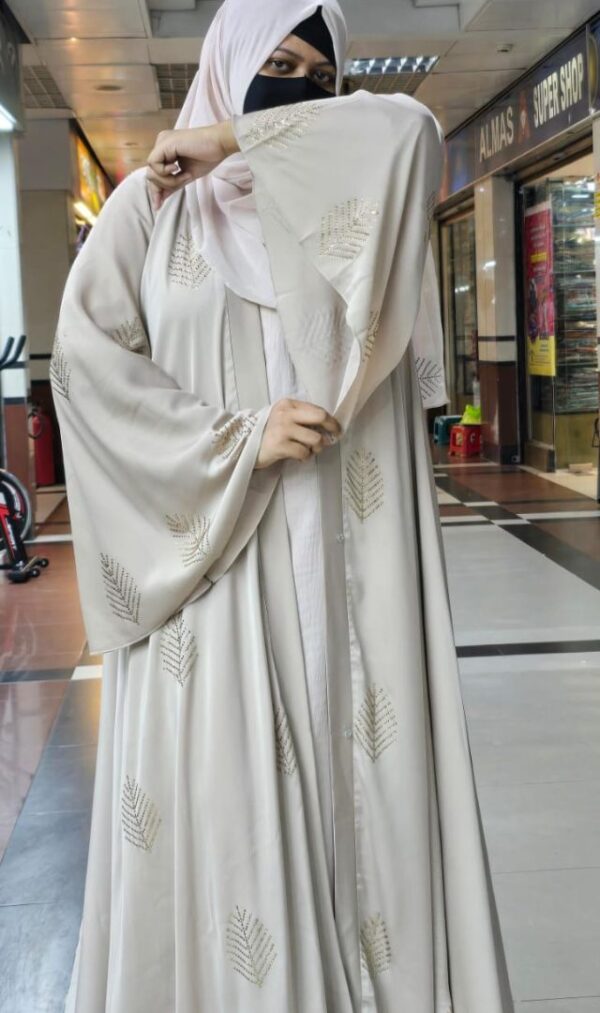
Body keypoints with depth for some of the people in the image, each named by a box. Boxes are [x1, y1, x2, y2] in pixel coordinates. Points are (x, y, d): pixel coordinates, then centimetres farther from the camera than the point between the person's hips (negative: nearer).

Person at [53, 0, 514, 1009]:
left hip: (341, 552, 2)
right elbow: (85, 354, -5)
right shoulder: (153, 201, 7)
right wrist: (237, 441, -11)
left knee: (359, 771, 3)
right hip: (210, 546, -2)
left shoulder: (354, 194, 14)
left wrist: (235, 142, -5)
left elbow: (411, 124, -8)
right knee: (218, 779, -1)